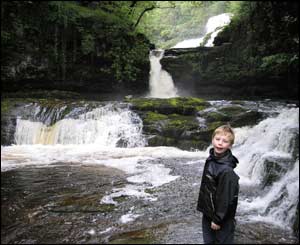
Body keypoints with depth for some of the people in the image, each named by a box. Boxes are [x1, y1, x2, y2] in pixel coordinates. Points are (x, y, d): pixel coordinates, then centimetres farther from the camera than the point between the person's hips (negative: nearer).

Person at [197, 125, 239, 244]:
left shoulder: (226, 170, -26)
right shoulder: (211, 159, -1)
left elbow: (226, 197, -23)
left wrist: (217, 219, -16)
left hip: (222, 218, -7)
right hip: (207, 214, 7)